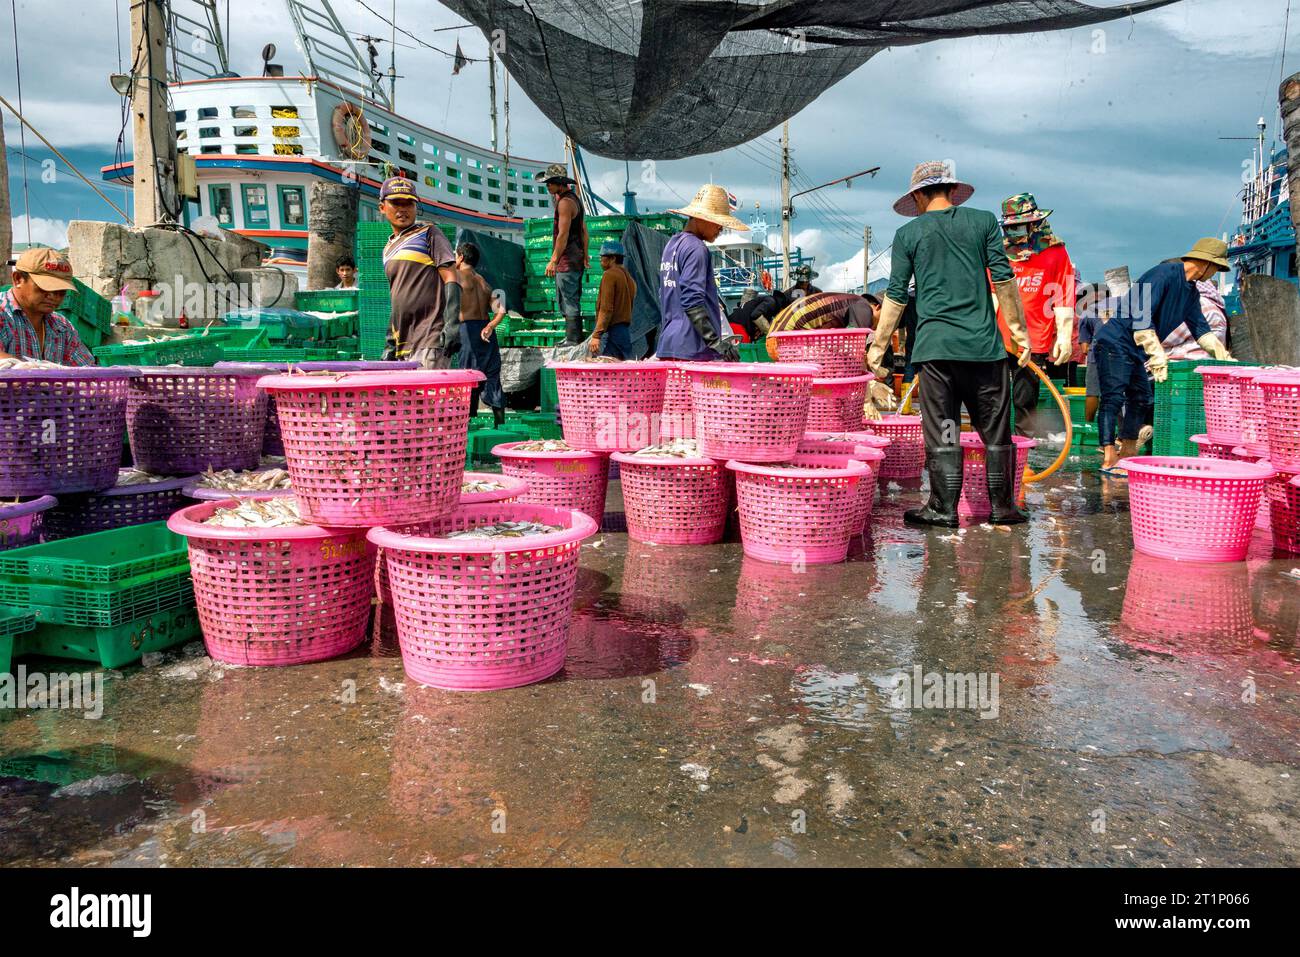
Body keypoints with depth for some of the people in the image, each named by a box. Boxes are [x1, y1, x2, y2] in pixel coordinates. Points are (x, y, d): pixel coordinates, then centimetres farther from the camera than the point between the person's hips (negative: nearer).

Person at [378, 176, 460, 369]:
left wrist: (452, 323, -18)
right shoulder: (389, 249, 22)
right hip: (403, 345, 7)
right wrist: (390, 342, 20)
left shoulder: (428, 234, 3)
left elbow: (450, 278, -6)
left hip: (430, 340, -7)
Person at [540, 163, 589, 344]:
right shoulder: (574, 198, 17)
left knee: (569, 301, -8)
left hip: (567, 260, -10)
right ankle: (574, 336, 18)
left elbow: (563, 235, -20)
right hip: (576, 258, 10)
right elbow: (584, 230, 22)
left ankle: (573, 339, -7)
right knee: (563, 300, 15)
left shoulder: (565, 202, -14)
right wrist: (585, 254, 27)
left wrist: (553, 260, -19)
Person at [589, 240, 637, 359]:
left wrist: (596, 336, -17)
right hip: (626, 331, 9)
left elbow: (606, 309, -16)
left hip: (612, 330, -9)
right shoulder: (629, 277, 18)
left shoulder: (609, 275, -7)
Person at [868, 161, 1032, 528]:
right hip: (984, 344, 1)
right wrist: (1019, 331, 11)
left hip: (934, 346, -1)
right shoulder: (983, 221, 8)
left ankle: (944, 508, 6)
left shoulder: (907, 234, 6)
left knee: (942, 432, 4)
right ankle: (1002, 506, 15)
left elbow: (896, 296, 4)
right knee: (995, 430, 9)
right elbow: (1003, 279, 5)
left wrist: (876, 349, 9)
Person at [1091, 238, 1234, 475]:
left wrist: (1223, 356, 16)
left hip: (1134, 351, 11)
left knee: (1141, 399, 14)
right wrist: (1158, 356, -25)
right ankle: (1109, 460, -20)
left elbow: (1201, 328, 24)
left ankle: (1127, 452, 25)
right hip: (1114, 342, -11)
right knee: (1113, 398, -16)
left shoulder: (1191, 291, 14)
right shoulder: (1165, 274, -16)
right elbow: (1141, 317, -25)